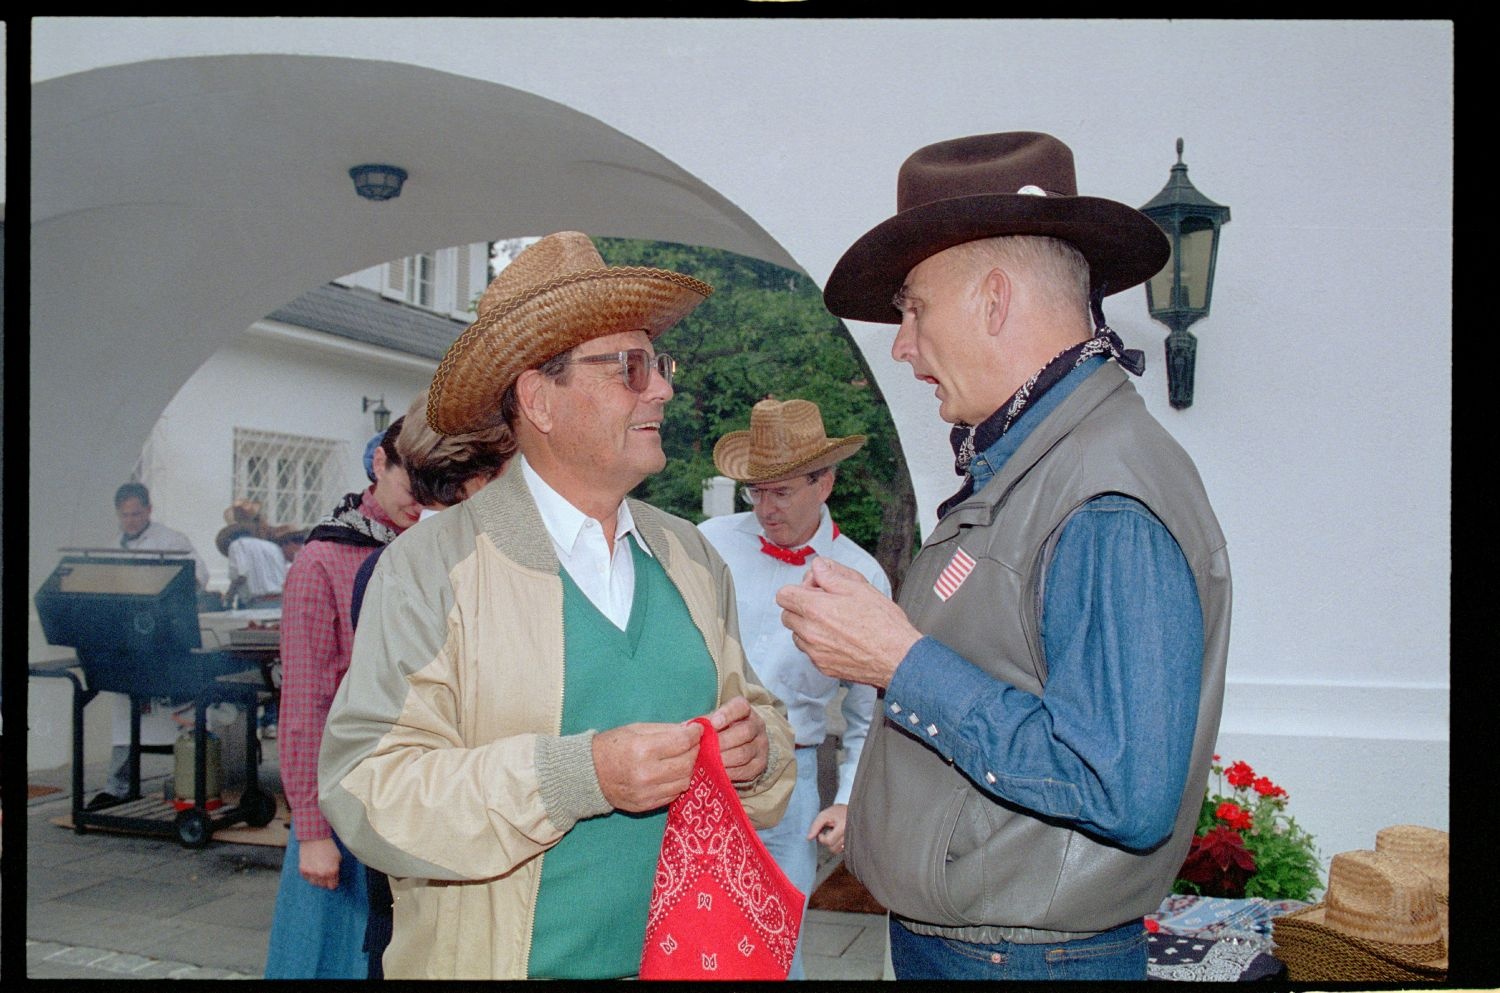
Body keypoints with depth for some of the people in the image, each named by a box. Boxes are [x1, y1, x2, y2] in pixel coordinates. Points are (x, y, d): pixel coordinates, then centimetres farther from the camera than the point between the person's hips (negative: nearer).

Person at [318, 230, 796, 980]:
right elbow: (366, 788, -18)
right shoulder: (431, 567, -12)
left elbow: (759, 715, 8)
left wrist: (756, 753, -14)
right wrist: (578, 775, -28)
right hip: (499, 958, -4)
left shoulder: (693, 558, 3)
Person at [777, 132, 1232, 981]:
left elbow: (1126, 793, -29)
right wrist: (864, 630, 0)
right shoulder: (1017, 467, 6)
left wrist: (901, 660, -24)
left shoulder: (1111, 503, -23)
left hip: (1029, 956, -8)